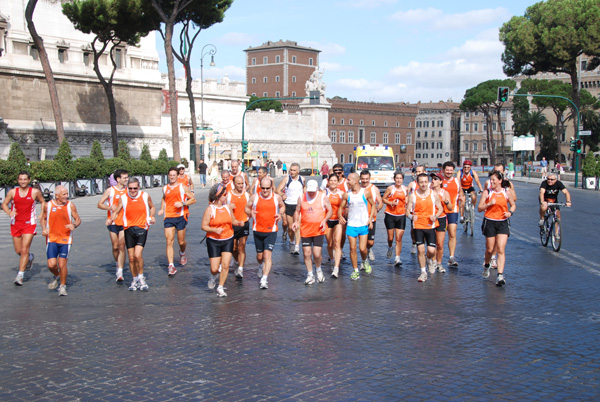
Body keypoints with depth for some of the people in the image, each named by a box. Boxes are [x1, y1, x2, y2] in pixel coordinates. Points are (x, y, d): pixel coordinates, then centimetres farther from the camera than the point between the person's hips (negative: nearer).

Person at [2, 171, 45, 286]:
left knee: (24, 250, -11)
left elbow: (42, 202, 16)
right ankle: (30, 257, 43)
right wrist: (9, 213, -11)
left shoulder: (35, 192, -1)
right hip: (15, 224, 3)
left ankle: (20, 275, -7)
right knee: (18, 251, 9)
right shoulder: (12, 192, 1)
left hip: (29, 224, -3)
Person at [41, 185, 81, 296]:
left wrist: (74, 225, -17)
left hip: (65, 239, 0)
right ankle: (56, 276, 27)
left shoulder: (70, 205, -1)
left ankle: (63, 286, 16)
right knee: (51, 265, -8)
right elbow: (43, 218, 15)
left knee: (62, 264, -5)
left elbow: (78, 219, 5)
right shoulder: (48, 205, 0)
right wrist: (44, 229, -3)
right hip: (51, 239, 1)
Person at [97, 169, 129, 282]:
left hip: (124, 222, 0)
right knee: (115, 246, 5)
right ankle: (118, 264, 31)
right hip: (112, 222, 0)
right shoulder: (110, 190, 0)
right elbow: (99, 204, 2)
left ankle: (120, 272, -9)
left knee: (121, 246, -8)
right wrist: (109, 207, -16)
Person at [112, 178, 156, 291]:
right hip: (129, 229, 2)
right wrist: (112, 219, -11)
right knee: (131, 258, 5)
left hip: (142, 228, -2)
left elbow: (152, 207, 17)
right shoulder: (123, 198, 2)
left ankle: (141, 277, 2)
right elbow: (116, 211, 9)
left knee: (138, 254, -19)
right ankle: (135, 279, 24)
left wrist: (151, 217, -1)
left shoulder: (145, 196, 0)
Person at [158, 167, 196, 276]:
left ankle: (182, 253, 41)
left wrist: (182, 203, -15)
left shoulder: (183, 187, 1)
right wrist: (162, 209, 16)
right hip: (168, 217, 2)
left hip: (180, 217, -2)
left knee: (181, 242, 6)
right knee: (169, 242, -9)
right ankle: (171, 266, -11)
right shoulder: (165, 188, 12)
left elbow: (193, 199, 1)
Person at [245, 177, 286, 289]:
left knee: (267, 254, -14)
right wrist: (250, 213, -13)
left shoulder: (277, 197, -1)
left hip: (271, 231, -1)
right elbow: (247, 207, 10)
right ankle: (261, 266, 49)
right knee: (260, 255, 14)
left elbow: (282, 206, 18)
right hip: (257, 230, 2)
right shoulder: (254, 197, -2)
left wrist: (280, 214, -3)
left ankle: (264, 279, -15)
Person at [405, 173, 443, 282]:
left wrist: (435, 216, -13)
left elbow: (440, 208, 8)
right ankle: (423, 272, 12)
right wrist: (411, 216, -21)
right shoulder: (412, 196, -1)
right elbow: (407, 211, 2)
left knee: (431, 250, -5)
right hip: (418, 226, 0)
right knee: (420, 249, -5)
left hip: (430, 226, 0)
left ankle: (429, 260, 32)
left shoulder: (434, 194, 0)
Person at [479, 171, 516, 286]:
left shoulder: (507, 192, 2)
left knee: (501, 250, -10)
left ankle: (500, 275, -12)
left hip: (503, 223, 0)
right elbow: (479, 208, -1)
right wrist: (489, 204, -17)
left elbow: (513, 205, 16)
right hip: (489, 222, 0)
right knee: (490, 249, 8)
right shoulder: (487, 192, 0)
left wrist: (510, 212, -5)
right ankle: (486, 265, 40)